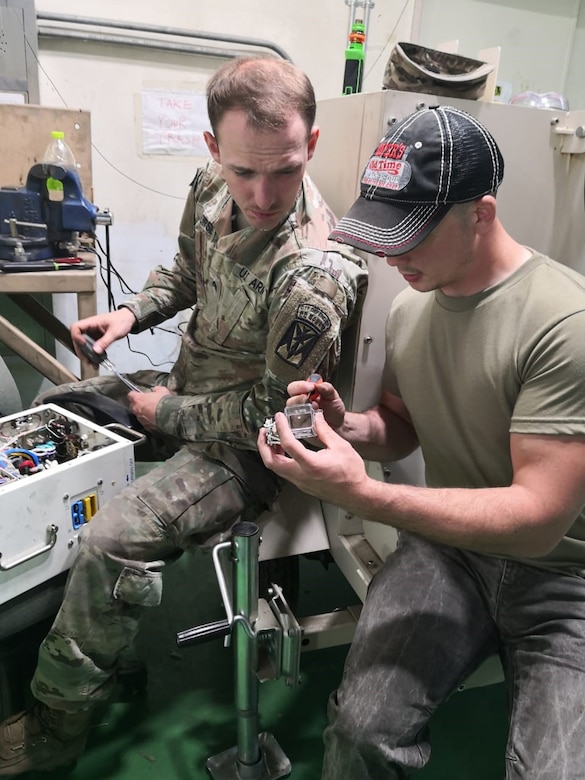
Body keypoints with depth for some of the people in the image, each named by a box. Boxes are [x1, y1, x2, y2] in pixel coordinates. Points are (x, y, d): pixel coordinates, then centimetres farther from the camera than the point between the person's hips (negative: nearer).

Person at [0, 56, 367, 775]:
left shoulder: (314, 276, -32)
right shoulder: (211, 185, -7)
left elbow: (275, 414, -23)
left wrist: (169, 413, -13)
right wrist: (133, 312, -3)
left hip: (247, 446, -9)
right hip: (186, 386, 9)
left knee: (112, 542, -26)